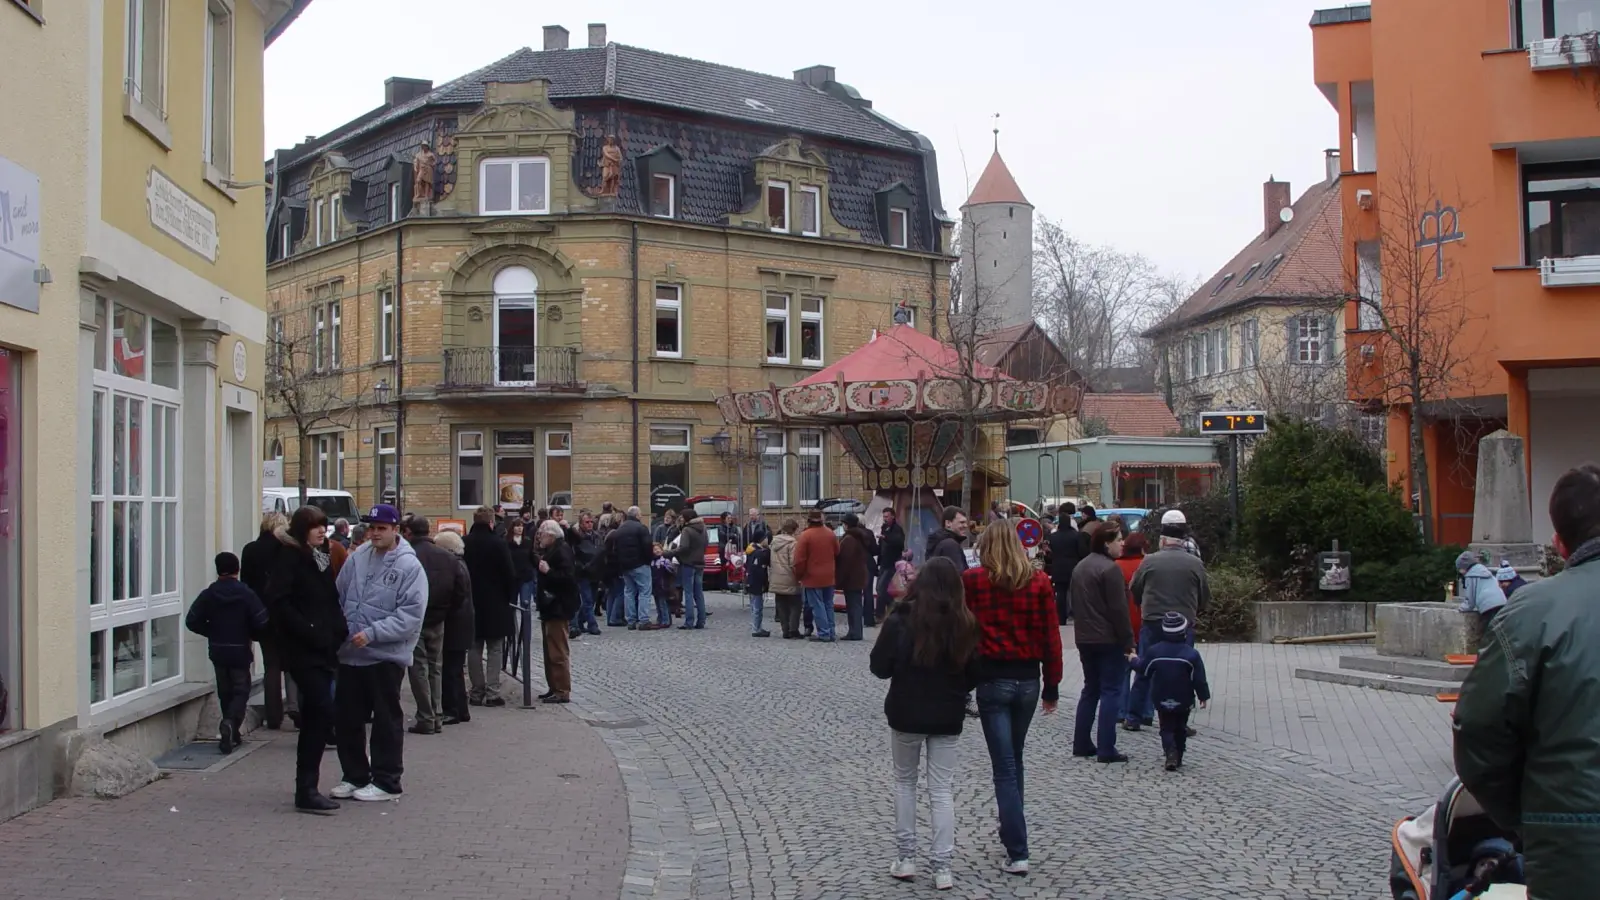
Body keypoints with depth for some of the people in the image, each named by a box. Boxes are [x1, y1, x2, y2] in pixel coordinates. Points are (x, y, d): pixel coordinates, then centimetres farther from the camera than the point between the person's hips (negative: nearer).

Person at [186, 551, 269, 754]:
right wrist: (250, 635, 7)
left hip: (217, 652, 3)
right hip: (240, 652, -3)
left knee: (225, 692, 15)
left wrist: (212, 632, 10)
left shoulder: (208, 594, -3)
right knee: (241, 691, 4)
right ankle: (231, 722, -22)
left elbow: (192, 621, -5)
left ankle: (231, 733, 19)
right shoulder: (247, 594, -10)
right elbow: (261, 623, -14)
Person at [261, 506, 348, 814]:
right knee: (320, 712, -12)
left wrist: (339, 630, 4)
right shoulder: (289, 557, -9)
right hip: (302, 650, -9)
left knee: (315, 716, 12)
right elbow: (277, 601, -19)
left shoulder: (320, 557, 16)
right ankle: (306, 791, -6)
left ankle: (307, 788, 22)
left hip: (323, 649, 9)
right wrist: (309, 632, -21)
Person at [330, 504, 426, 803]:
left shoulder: (410, 566, -11)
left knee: (386, 720, 6)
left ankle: (386, 781, 17)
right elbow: (338, 598, 12)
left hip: (386, 656, -5)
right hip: (349, 654, 6)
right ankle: (355, 776, 28)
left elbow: (410, 615, -17)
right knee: (346, 718, 13)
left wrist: (372, 633, -22)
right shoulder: (357, 558, 4)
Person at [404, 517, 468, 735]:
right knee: (436, 667, 14)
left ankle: (426, 718, 1)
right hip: (438, 620, 5)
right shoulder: (448, 557, 0)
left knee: (418, 667, 2)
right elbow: (463, 588, -2)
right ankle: (437, 717, 16)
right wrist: (447, 610, 6)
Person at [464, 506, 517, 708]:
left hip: (470, 603, 3)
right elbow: (510, 574, -10)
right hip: (495, 604, -3)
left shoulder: (463, 544, -1)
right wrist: (509, 597, 4)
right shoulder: (499, 544, -12)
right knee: (495, 649, 2)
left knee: (474, 649, 11)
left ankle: (477, 691, 12)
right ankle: (492, 692, -3)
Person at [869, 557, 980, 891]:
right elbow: (974, 676, 3)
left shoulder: (901, 621, -14)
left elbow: (879, 668, -7)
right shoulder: (966, 625, -6)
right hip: (948, 717, 2)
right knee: (943, 790, 9)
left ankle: (905, 858, 18)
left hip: (906, 713, -2)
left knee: (904, 782, 17)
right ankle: (942, 868, 7)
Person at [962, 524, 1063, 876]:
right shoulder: (1040, 582, 0)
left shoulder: (972, 580, -7)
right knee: (1014, 758, 22)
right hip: (1028, 678, 3)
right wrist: (1052, 685, 9)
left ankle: (1017, 852, -6)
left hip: (991, 678, -3)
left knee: (1004, 765, -1)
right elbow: (1051, 636, 2)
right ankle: (1011, 829, 34)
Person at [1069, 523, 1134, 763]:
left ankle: (1081, 744, 17)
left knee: (1091, 689, 16)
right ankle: (1106, 750, -4)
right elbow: (1119, 609, -18)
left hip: (1085, 638, 8)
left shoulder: (1080, 567, 13)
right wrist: (1128, 643, -14)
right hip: (1109, 640, -8)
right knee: (1111, 692, -3)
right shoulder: (1110, 569, -16)